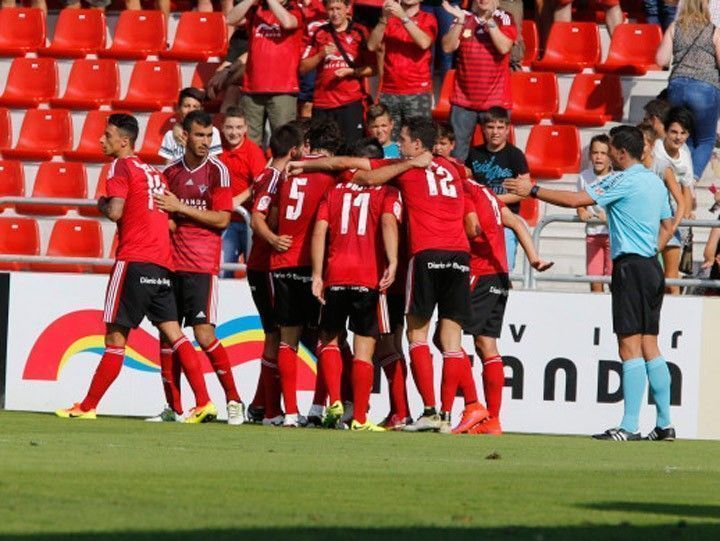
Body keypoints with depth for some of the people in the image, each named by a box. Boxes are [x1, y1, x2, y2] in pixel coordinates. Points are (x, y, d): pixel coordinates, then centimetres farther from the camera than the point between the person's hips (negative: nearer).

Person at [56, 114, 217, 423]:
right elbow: (169, 220, 23)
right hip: (162, 264, 8)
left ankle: (87, 408, 0)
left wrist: (101, 205, 5)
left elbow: (115, 212, -16)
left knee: (116, 335, -5)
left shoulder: (121, 166, -4)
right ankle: (204, 403, -5)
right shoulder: (152, 172, 21)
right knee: (173, 332, 4)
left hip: (135, 261, -8)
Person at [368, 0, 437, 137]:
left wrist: (403, 17, -17)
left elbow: (424, 43, -13)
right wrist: (384, 19, -12)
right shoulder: (389, 19, 13)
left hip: (418, 93, -2)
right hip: (389, 92, 2)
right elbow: (372, 46, 0)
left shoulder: (427, 20, 6)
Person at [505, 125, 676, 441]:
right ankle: (664, 424, 11)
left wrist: (532, 191, -6)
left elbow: (575, 200, -15)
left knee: (630, 346, -9)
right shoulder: (655, 182, 14)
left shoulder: (624, 181, -12)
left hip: (630, 267, -9)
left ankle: (629, 426, -12)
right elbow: (667, 226, 22)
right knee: (649, 346, 11)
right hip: (651, 267, 9)